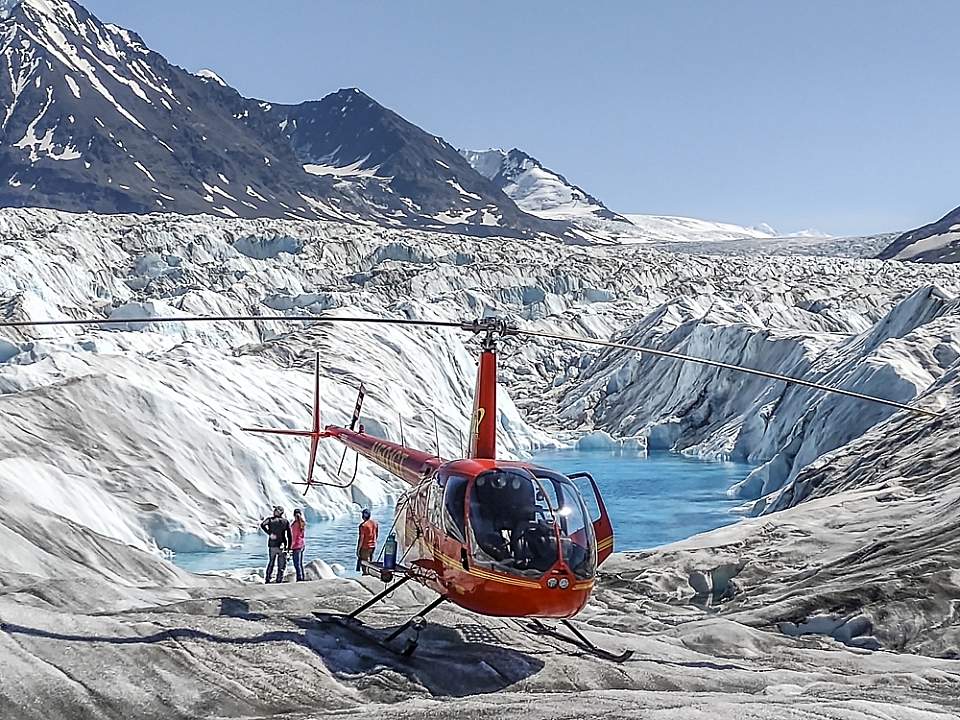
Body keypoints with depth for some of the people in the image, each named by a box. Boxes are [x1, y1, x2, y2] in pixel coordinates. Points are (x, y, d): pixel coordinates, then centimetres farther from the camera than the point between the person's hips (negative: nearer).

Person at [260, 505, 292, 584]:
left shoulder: (270, 520, 0)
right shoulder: (286, 522, 3)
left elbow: (262, 525, -14)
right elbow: (289, 536, 1)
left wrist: (269, 533, -14)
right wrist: (289, 547, 5)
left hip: (272, 545, 0)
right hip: (282, 546, 0)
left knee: (271, 563, 16)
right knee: (282, 565, 8)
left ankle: (268, 579, 16)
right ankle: (279, 580, 4)